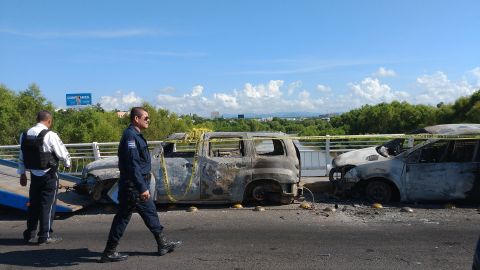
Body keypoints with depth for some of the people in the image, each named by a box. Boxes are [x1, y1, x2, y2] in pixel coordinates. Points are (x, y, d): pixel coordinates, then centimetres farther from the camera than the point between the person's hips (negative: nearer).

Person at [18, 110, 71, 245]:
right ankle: (45, 236, 10)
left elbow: (22, 157, 11)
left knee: (33, 204, 17)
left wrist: (22, 174, 20)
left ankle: (29, 234, 27)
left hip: (34, 175, 6)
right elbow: (62, 153, -10)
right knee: (48, 205, 4)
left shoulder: (25, 135, 4)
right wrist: (67, 163, 10)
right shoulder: (50, 135, -16)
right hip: (49, 175, -6)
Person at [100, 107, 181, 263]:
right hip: (133, 185, -10)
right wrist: (142, 188, -26)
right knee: (123, 217, 0)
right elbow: (132, 165, -26)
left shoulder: (136, 135, 13)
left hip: (139, 184, 10)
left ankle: (163, 244, 25)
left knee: (150, 213, 15)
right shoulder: (130, 136, -19)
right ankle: (109, 253, 13)